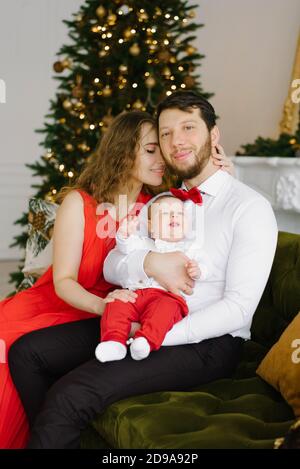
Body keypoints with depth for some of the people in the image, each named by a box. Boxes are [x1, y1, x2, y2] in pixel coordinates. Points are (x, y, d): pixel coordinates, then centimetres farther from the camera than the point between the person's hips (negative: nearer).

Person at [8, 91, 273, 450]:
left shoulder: (250, 207, -8)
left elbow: (239, 306, -15)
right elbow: (112, 267, 8)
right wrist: (150, 263, -16)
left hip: (206, 341, -7)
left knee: (71, 394, -27)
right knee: (27, 351, -2)